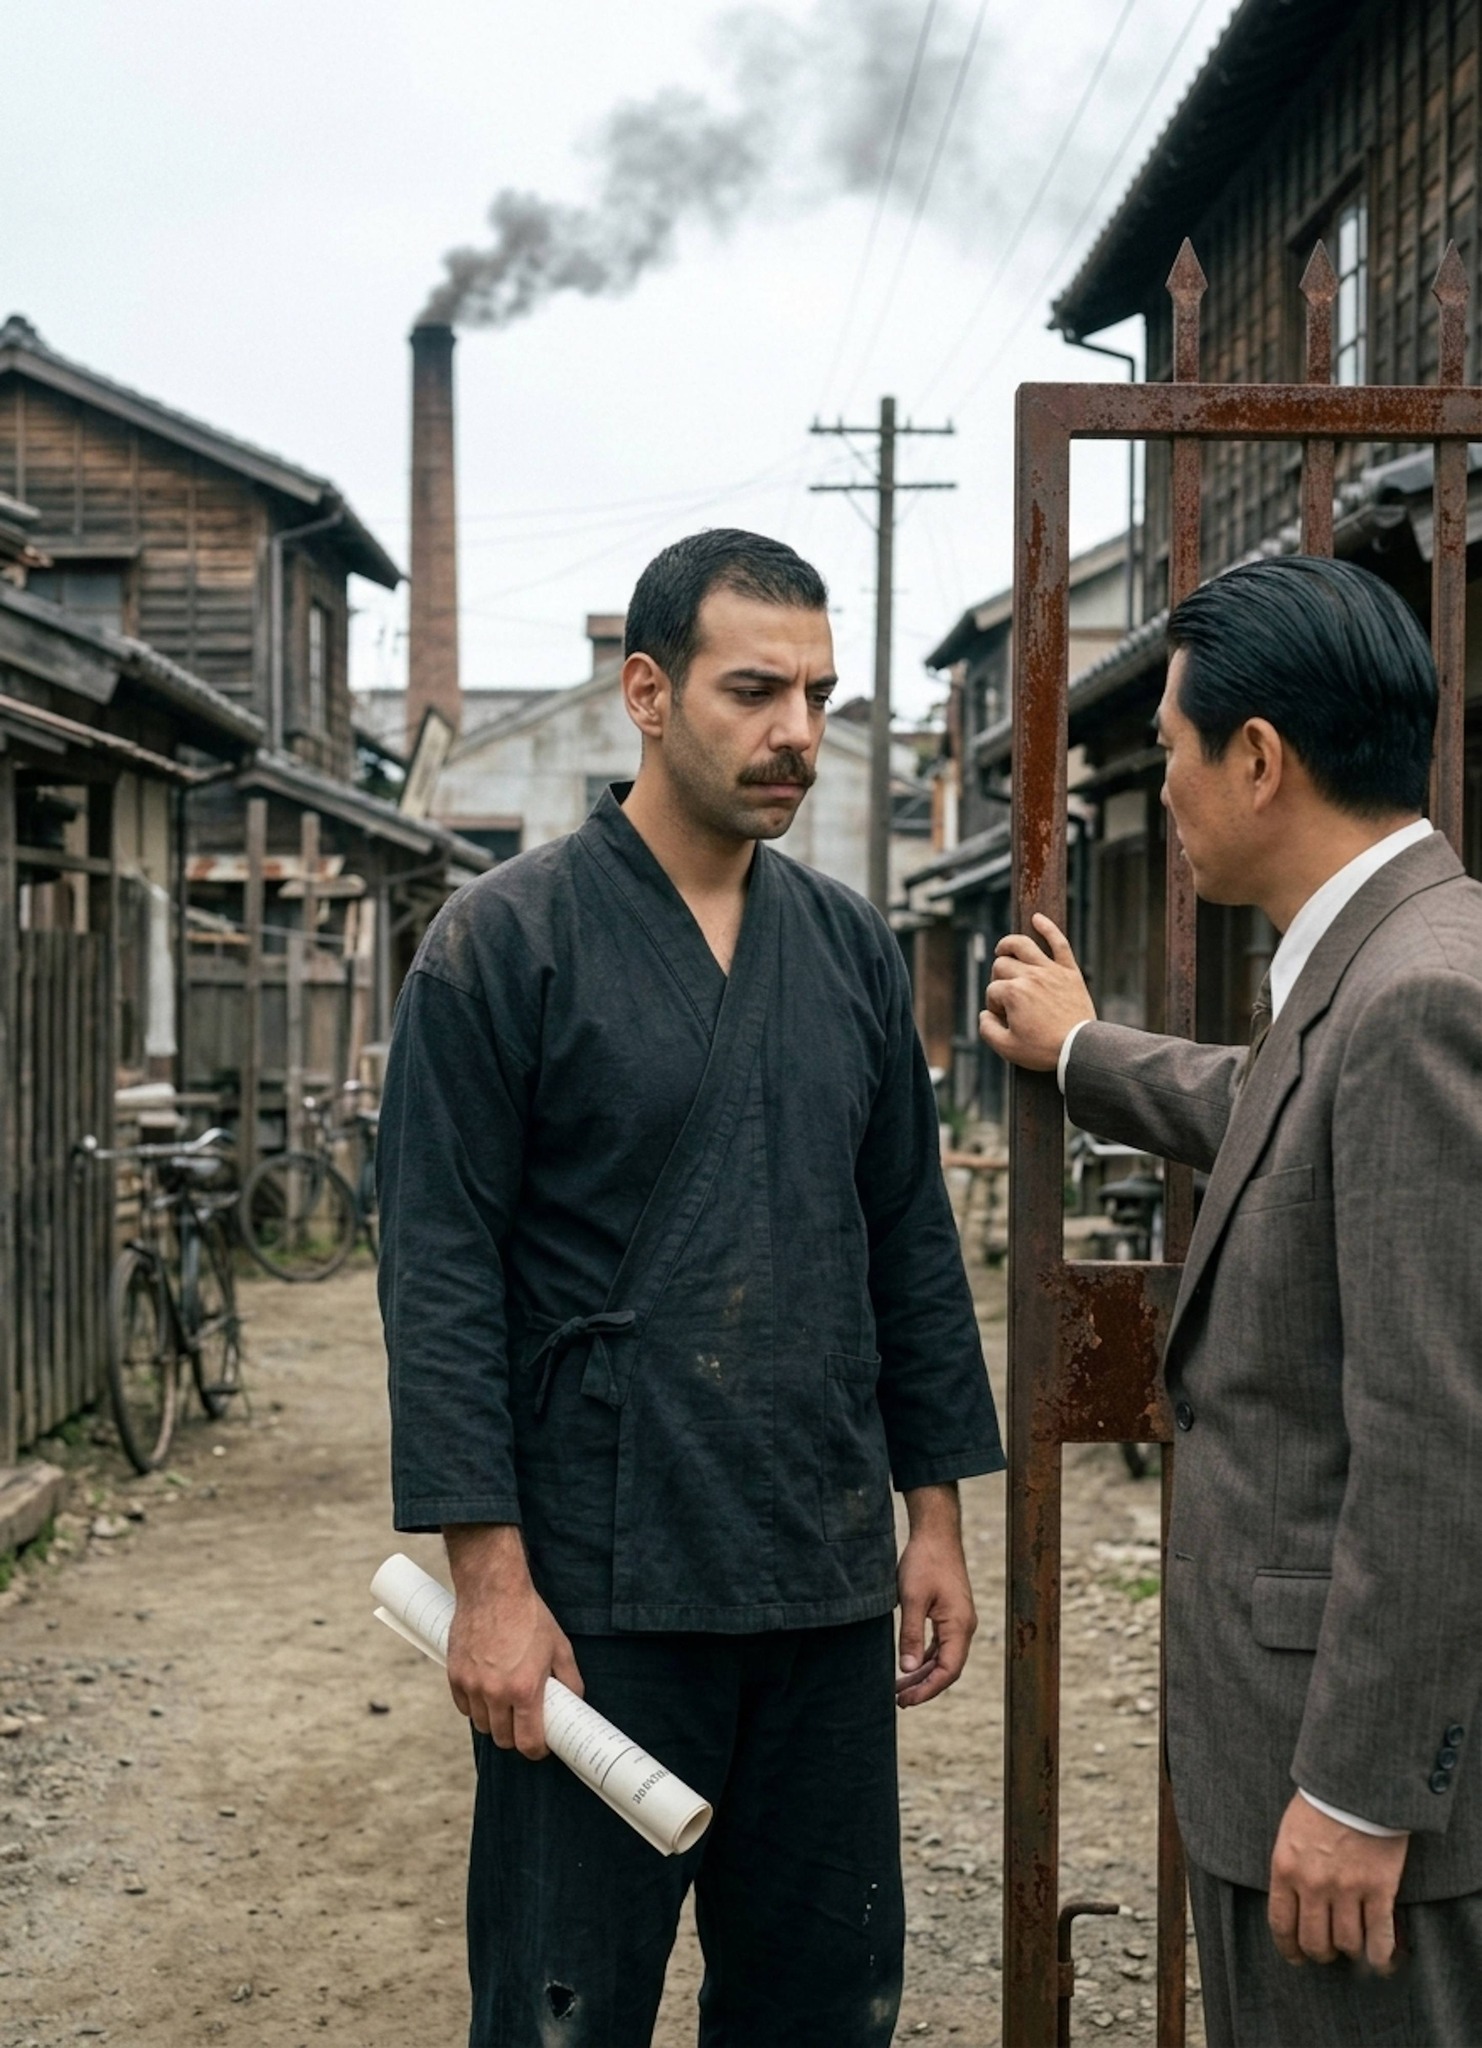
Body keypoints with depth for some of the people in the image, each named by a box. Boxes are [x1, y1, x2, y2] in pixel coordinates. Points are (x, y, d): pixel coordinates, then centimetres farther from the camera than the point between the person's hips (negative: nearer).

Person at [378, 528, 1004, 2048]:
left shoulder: (851, 947, 9)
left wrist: (935, 1516, 10)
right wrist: (490, 1577, -14)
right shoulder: (507, 940, -7)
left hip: (828, 1582, 5)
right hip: (599, 1593, -5)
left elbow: (912, 1244, 13)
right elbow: (440, 1275, -10)